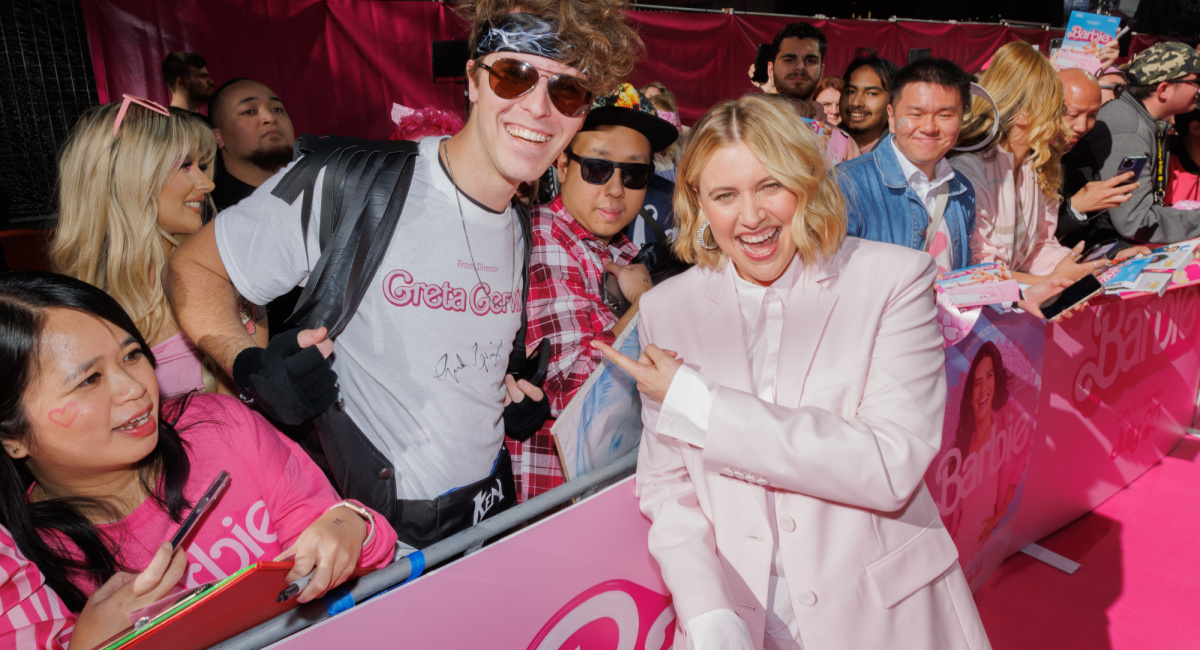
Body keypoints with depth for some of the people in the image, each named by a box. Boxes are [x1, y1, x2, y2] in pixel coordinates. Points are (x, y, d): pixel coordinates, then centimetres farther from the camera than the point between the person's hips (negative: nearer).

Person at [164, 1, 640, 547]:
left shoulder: (521, 229, 3)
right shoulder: (350, 188, -20)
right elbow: (192, 268, -9)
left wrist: (511, 389, 2)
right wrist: (250, 368, -26)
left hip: (492, 505, 7)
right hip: (373, 528, -6)